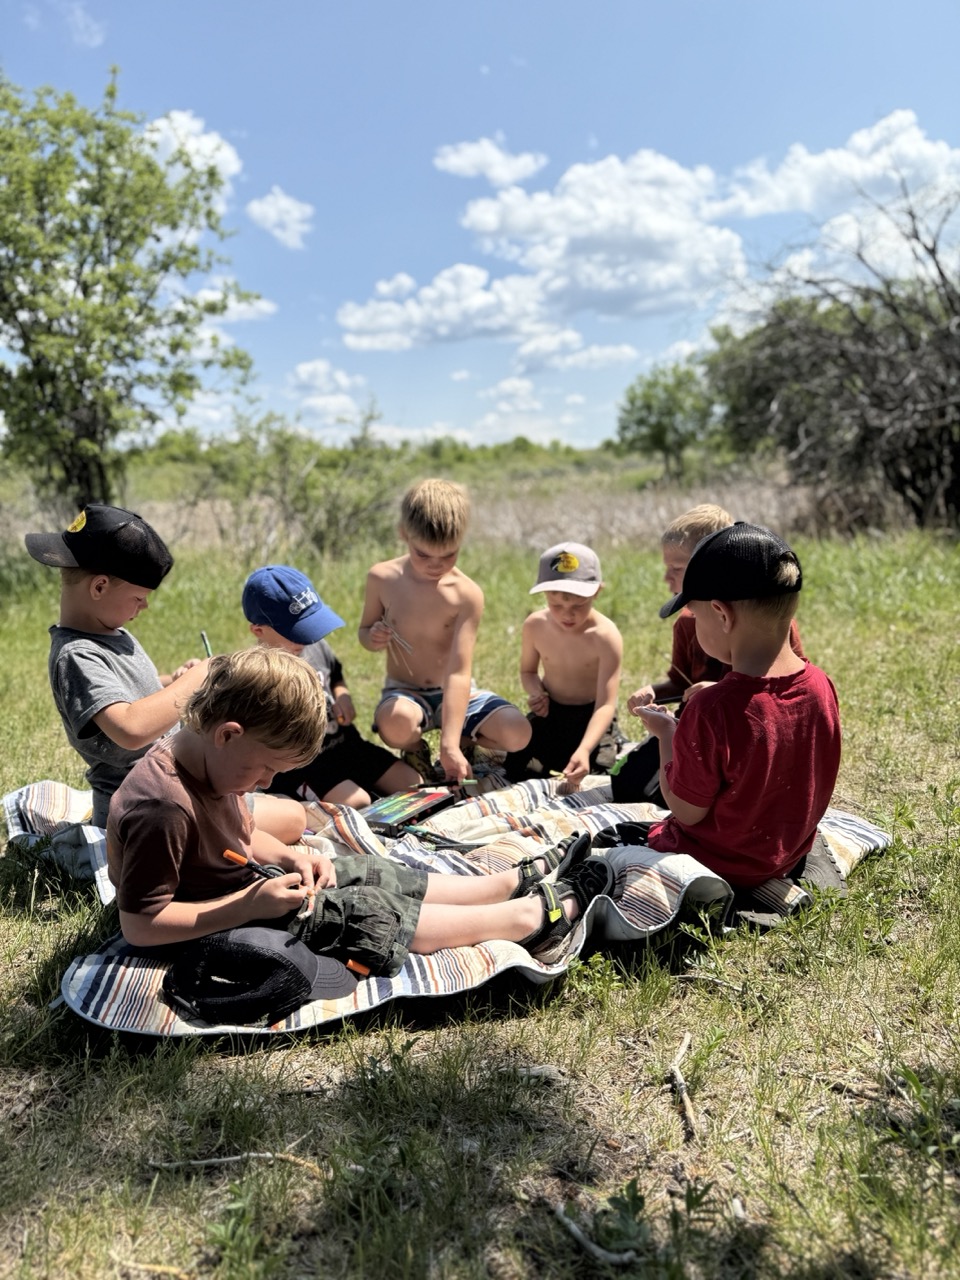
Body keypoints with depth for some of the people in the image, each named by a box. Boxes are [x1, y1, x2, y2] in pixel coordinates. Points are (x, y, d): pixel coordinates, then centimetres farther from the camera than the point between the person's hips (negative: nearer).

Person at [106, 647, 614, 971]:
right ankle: (540, 916, 4)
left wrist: (287, 859, -6)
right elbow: (138, 925, -31)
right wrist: (250, 905, -30)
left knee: (376, 875, 8)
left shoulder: (202, 760, -4)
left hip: (244, 889, 9)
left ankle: (519, 880, 20)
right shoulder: (162, 806, -34)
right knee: (375, 914, -8)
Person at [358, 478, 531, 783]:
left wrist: (450, 744, -31)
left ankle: (465, 744, 11)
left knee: (518, 733, -23)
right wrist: (373, 638, -20)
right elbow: (364, 631, 8)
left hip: (455, 693, 0)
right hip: (404, 692, 0)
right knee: (396, 723, -37)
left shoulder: (467, 594, -17)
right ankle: (415, 751, 2)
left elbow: (459, 672, -23)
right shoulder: (382, 578, -10)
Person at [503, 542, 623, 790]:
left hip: (591, 718, -4)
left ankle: (619, 747, 22)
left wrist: (584, 750, -47)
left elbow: (606, 704, -31)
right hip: (549, 713, 4)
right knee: (514, 773, 2)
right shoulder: (535, 625, -14)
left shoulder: (606, 637, -28)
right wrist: (536, 692, -18)